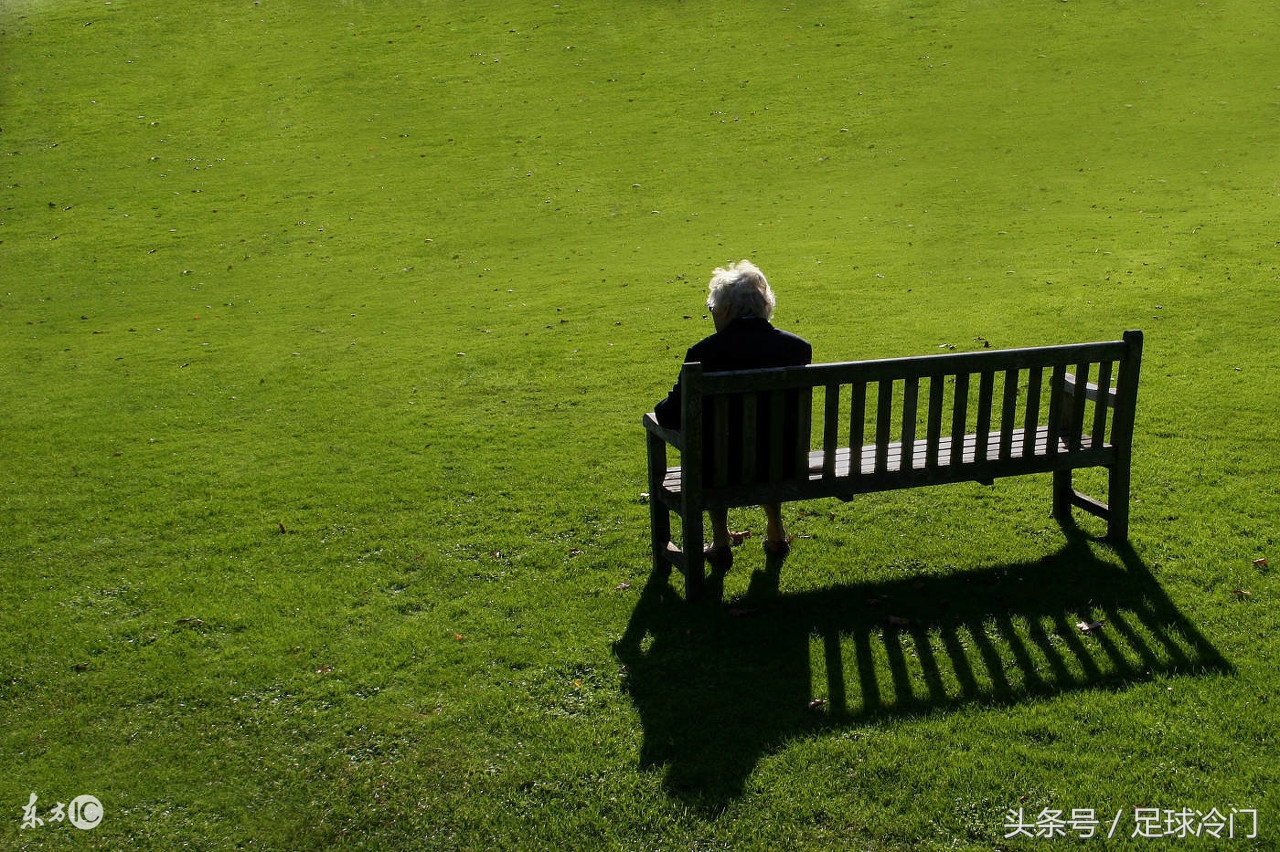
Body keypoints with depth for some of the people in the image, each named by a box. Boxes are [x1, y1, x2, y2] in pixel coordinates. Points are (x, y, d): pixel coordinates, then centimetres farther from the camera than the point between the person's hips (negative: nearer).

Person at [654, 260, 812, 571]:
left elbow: (671, 415, -10)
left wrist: (662, 408, 14)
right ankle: (776, 533, 42)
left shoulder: (704, 352, -17)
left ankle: (721, 542, 34)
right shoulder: (798, 347, -6)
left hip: (727, 468, -3)